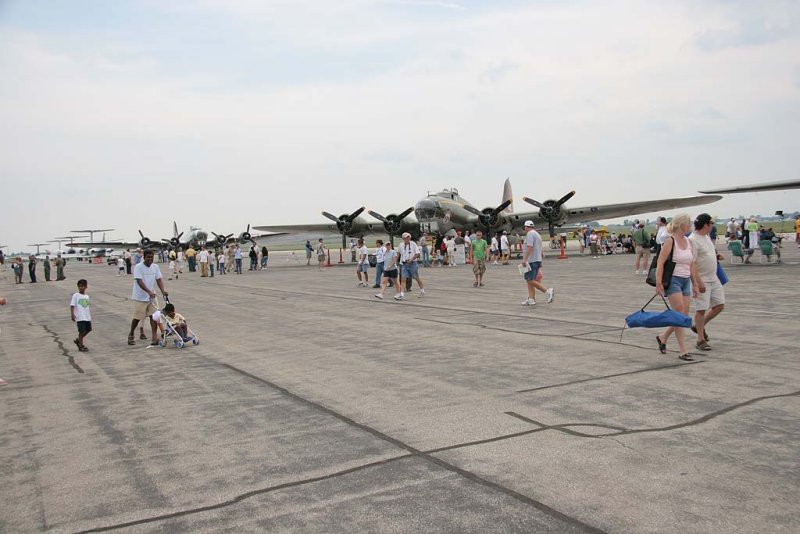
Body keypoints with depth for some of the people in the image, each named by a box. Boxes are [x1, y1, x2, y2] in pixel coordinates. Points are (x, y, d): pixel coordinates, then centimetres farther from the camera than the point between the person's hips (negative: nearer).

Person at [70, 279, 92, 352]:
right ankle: (81, 346, 8)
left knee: (88, 329, 10)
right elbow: (72, 305, -11)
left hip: (87, 317, 6)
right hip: (80, 317, -6)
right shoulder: (75, 295, -5)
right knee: (82, 331, -5)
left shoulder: (87, 296, 12)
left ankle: (78, 340, 30)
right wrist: (72, 314, -21)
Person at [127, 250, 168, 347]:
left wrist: (163, 290, -18)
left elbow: (159, 279, 0)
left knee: (153, 316, -3)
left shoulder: (155, 266, 4)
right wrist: (149, 291, -35)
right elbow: (139, 281, -23)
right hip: (140, 297, -5)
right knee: (137, 318, 3)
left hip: (151, 297, 5)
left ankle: (155, 338, -3)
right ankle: (131, 335, 26)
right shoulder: (138, 267, -14)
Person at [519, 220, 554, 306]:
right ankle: (531, 299, 5)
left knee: (530, 281, -11)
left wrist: (524, 259, -25)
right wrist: (540, 263, 27)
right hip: (537, 260, 10)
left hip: (532, 261, -10)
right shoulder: (537, 234, 21)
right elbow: (539, 249, 24)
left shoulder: (530, 234, -10)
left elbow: (530, 247, -23)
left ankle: (547, 291, -13)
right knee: (529, 280, 8)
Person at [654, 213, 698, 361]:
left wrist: (695, 284, 17)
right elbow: (660, 263, -16)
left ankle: (662, 337, 26)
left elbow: (691, 265, 18)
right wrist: (658, 283, -21)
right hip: (673, 280, -8)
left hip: (685, 281, 8)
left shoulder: (687, 241, 13)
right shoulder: (670, 240, -10)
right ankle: (683, 351, -5)